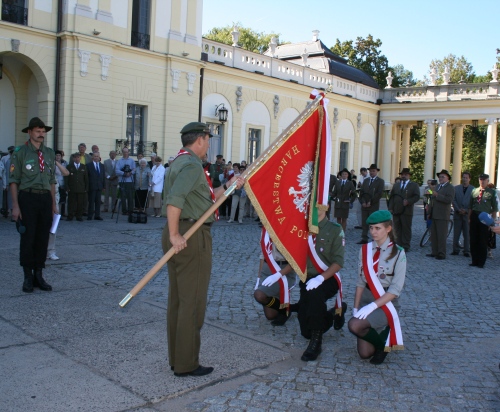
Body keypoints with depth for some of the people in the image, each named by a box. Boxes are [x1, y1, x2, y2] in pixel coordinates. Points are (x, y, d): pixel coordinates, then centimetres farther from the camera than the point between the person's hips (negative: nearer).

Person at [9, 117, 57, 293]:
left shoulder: (50, 153, 12)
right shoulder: (20, 152, -2)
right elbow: (14, 181, -4)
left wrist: (53, 203, 11)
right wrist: (15, 205, -11)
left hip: (46, 198, 4)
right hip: (28, 198, -4)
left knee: (43, 239, 7)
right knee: (28, 239, 0)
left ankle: (38, 275, 17)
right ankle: (28, 278, 10)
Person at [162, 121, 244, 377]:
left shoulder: (179, 162, 17)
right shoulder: (192, 164, -15)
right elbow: (174, 199, -29)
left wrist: (227, 187, 23)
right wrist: (175, 235, -25)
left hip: (181, 235, 10)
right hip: (193, 236, -10)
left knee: (177, 300, 15)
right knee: (192, 303, -1)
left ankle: (176, 358, 26)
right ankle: (186, 365, 8)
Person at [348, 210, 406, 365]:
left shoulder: (398, 253, -10)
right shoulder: (365, 250, 3)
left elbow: (395, 290, -15)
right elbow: (360, 282, 4)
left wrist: (372, 306, -23)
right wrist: (356, 308, -5)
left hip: (386, 303, -4)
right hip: (366, 299, 4)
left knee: (354, 325, -30)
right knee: (364, 353, -5)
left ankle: (383, 344, 1)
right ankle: (381, 333, 28)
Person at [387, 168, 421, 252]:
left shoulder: (414, 185, 7)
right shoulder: (396, 185, 19)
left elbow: (417, 196, -4)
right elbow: (391, 197, 13)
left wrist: (408, 201, -19)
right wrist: (390, 208, 1)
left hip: (406, 211, -4)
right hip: (396, 211, 4)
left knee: (406, 230, -1)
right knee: (397, 230, 5)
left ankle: (406, 247, 4)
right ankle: (399, 245, 12)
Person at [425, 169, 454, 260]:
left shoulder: (450, 188, -6)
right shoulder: (438, 186, 21)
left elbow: (449, 200, -21)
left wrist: (437, 195, -24)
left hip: (442, 216, -8)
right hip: (434, 215, 9)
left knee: (441, 235, -6)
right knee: (433, 235, 10)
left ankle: (442, 254, -1)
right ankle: (435, 252, 17)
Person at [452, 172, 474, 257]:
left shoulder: (473, 189, 2)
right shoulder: (456, 188, 9)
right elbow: (454, 200, 4)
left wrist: (466, 210, -11)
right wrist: (458, 209, -9)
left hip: (468, 214, -2)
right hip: (457, 214, 2)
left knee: (467, 234, 1)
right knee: (456, 233, 6)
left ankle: (467, 251, 7)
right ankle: (456, 250, 13)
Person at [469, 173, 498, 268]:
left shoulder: (492, 192, 2)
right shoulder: (474, 191, 11)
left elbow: (495, 208, 1)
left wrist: (492, 220, -6)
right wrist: (469, 218, 6)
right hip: (474, 217, 3)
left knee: (483, 241, 1)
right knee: (473, 240, 5)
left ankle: (481, 262, 8)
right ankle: (475, 261, 14)